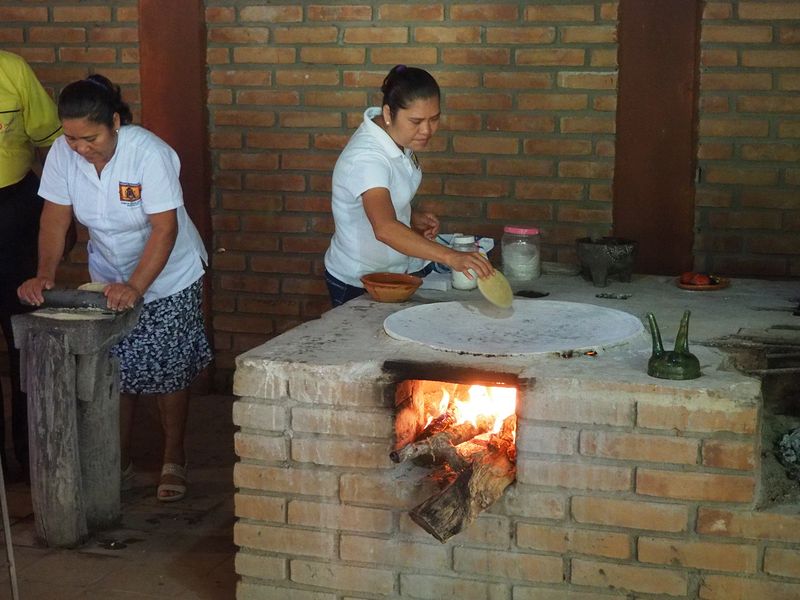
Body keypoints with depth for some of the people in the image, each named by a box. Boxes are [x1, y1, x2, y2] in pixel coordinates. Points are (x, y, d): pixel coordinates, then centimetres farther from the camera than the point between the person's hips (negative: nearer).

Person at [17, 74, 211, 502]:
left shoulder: (149, 153, -29)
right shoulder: (62, 153, -16)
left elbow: (165, 228, -31)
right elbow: (55, 219, -12)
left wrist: (136, 287, -40)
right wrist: (44, 275, -27)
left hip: (167, 278, -4)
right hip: (109, 279, 4)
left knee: (167, 372, 4)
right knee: (116, 373, 8)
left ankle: (173, 459, 22)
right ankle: (119, 462, 25)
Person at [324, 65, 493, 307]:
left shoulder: (400, 138, -4)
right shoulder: (366, 158, -31)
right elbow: (385, 229, -47)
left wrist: (413, 217, -5)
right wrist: (451, 257, -57)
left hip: (401, 272, 8)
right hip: (359, 285, -8)